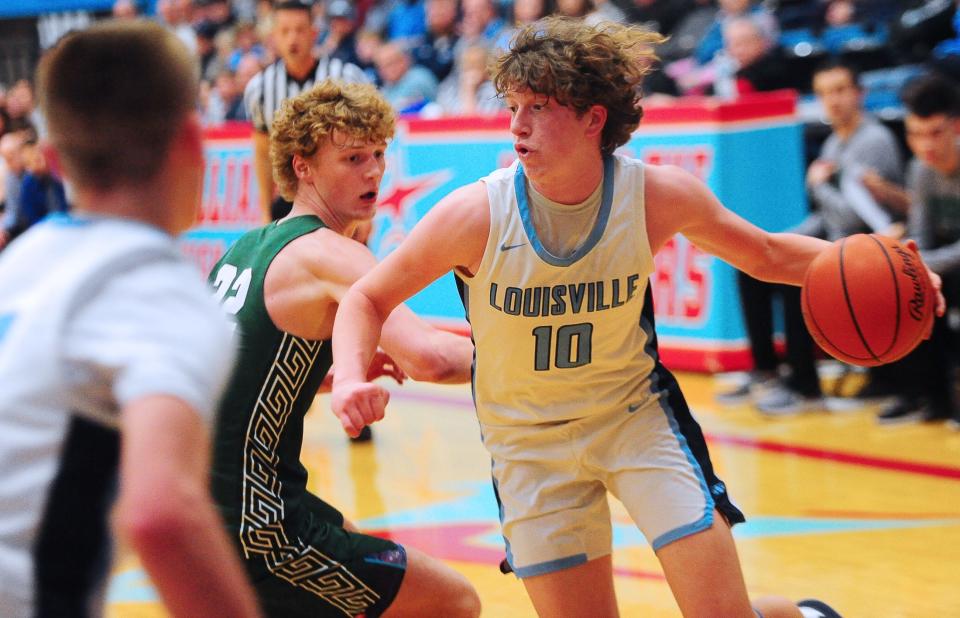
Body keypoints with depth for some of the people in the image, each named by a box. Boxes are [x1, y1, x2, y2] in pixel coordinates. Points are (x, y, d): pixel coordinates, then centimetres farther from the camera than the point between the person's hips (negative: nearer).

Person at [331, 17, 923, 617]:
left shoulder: (660, 195, -16)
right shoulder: (477, 214, -21)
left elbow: (768, 255, 1)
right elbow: (367, 298, -9)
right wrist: (351, 381, -29)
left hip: (636, 414, 0)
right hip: (528, 443, 0)